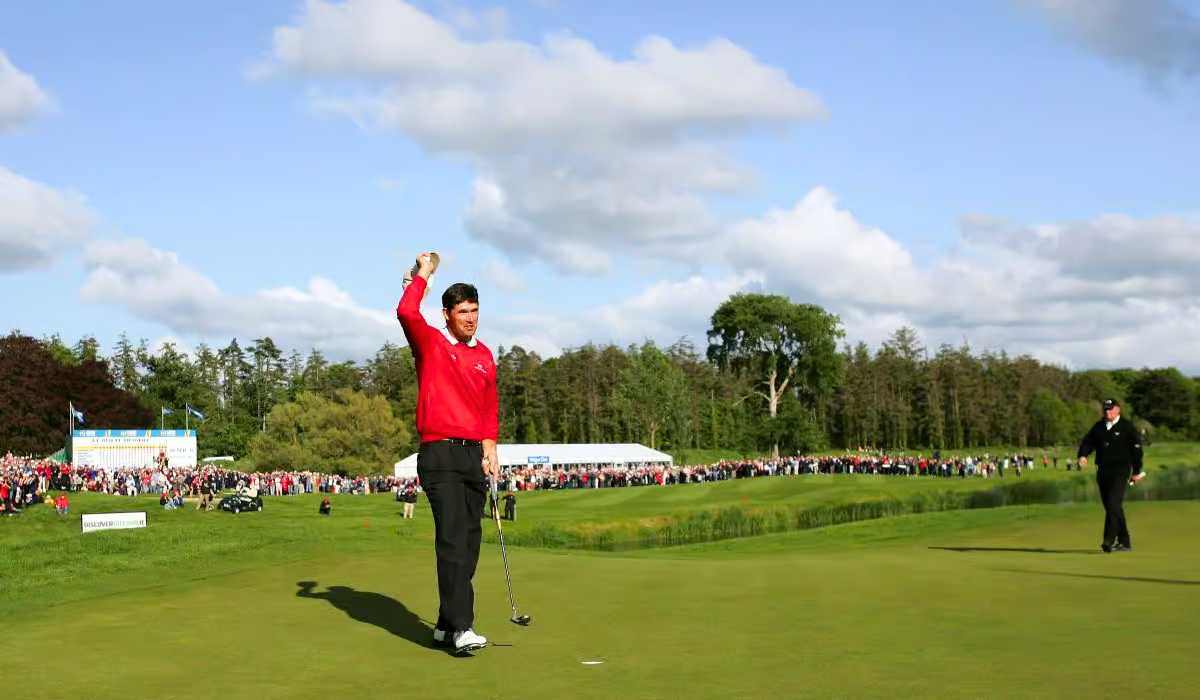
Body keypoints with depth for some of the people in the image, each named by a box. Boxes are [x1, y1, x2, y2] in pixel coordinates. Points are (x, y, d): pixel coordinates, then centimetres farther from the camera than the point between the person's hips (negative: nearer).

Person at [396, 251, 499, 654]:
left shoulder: (484, 356, 15)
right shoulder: (430, 343, 0)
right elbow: (406, 312, -19)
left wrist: (489, 450, 8)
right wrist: (424, 274, -5)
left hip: (474, 455, 6)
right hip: (440, 454, -6)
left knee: (469, 541, 7)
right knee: (453, 538, -15)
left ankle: (447, 625, 16)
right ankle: (462, 627, -18)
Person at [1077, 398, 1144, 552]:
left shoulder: (1127, 427, -1)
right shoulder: (1098, 427, 14)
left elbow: (1136, 449, 1)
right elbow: (1087, 441, 12)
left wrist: (1136, 472, 1)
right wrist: (1083, 455, -10)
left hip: (1120, 471, -6)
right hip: (1103, 471, 6)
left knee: (1113, 504, -19)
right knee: (1110, 506, 8)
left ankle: (1109, 540, -26)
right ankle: (1124, 541, 17)